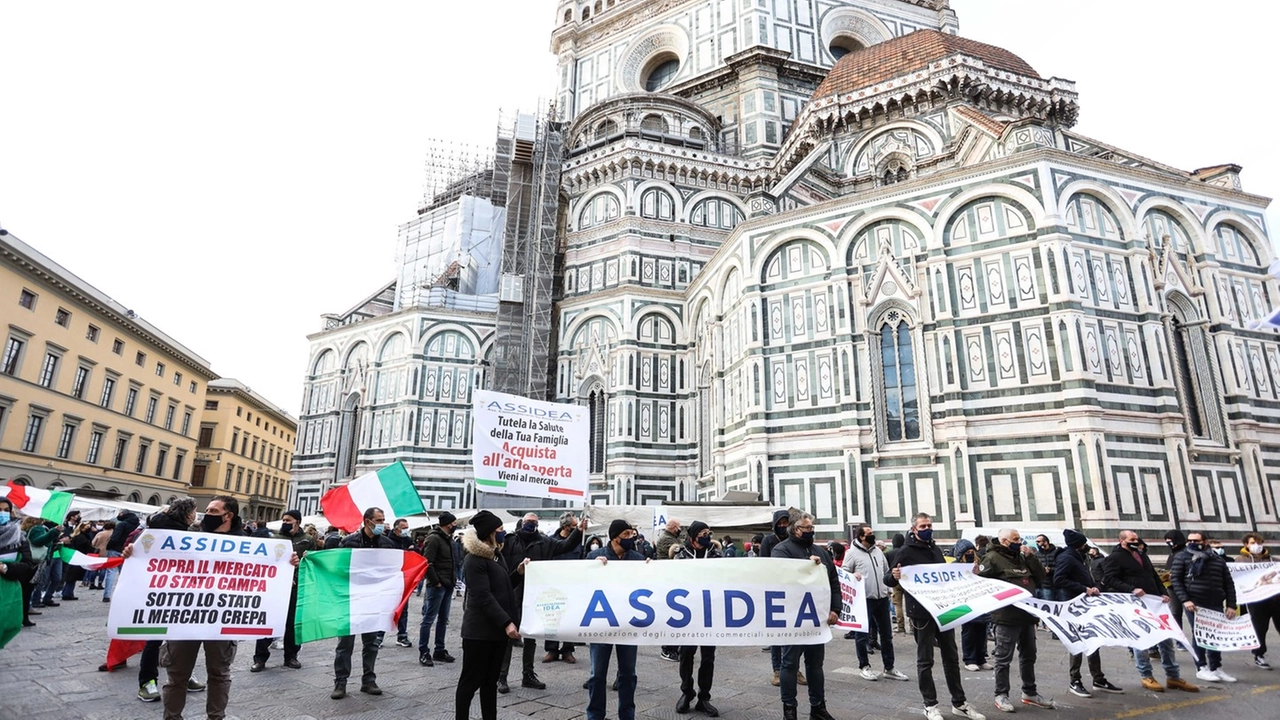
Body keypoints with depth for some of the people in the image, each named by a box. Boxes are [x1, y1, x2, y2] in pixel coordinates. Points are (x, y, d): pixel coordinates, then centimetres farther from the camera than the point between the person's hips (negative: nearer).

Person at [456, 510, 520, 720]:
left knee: (491, 680, 14)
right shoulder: (474, 559, -15)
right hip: (480, 630, -8)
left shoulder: (496, 555, 13)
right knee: (471, 680, 3)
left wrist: (519, 572, 6)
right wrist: (506, 622, -26)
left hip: (498, 628, 8)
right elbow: (483, 596, -21)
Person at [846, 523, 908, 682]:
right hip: (864, 599, -6)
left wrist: (888, 588, 10)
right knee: (863, 634, 3)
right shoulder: (852, 552, -9)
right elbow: (844, 573, -7)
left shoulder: (878, 550, 11)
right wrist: (853, 576, -26)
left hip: (882, 598, 6)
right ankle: (864, 666, 17)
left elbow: (886, 571, 21)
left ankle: (889, 668, 23)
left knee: (887, 634, 12)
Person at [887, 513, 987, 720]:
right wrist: (894, 576, -33)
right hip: (921, 613, -7)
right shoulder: (905, 551, -9)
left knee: (951, 657, 14)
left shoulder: (936, 549, 12)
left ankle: (959, 703, 26)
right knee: (925, 660, 3)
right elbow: (888, 579, -11)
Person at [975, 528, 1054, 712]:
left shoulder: (1023, 557, 16)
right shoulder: (992, 558, -9)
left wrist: (1031, 557, 0)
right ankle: (1001, 695, 9)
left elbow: (1040, 579, 9)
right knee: (1004, 658, 0)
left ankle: (1030, 692, 31)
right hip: (1007, 617, -8)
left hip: (1027, 614, 8)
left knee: (1029, 655, 18)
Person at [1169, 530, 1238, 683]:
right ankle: (1201, 668, 8)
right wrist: (1185, 600, -14)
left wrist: (1231, 605, 3)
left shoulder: (1218, 560, 13)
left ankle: (1216, 668, 19)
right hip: (1194, 604, -4)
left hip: (1216, 604, 4)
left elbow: (1228, 583, 12)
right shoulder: (1182, 557, 2)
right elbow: (1175, 579, -4)